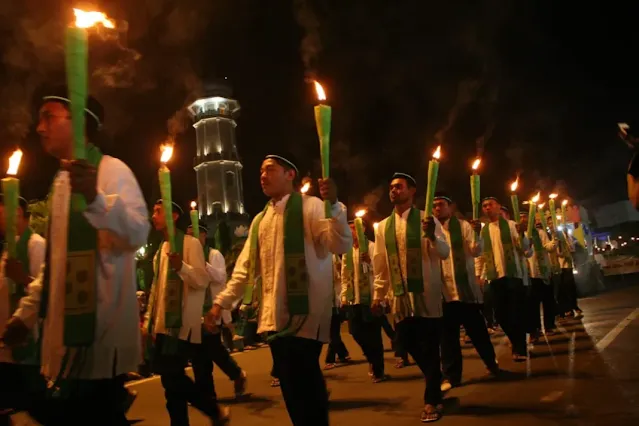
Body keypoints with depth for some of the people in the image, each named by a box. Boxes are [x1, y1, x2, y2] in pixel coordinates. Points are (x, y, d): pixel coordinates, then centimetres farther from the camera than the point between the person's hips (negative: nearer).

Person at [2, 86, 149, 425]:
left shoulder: (111, 170, -8)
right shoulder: (61, 180, 17)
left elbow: (138, 234, -26)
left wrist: (95, 198, -42)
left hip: (101, 330, -8)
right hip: (66, 327, 8)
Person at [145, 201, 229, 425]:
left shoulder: (190, 243, -6)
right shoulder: (161, 249, 17)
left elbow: (202, 280, -14)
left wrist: (181, 266, -32)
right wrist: (149, 319, 16)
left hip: (183, 323, -8)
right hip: (163, 324, 8)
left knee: (172, 375, -11)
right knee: (170, 378, 7)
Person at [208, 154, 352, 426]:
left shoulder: (310, 206, -4)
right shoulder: (260, 220, 16)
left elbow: (342, 245, -16)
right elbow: (245, 267, 18)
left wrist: (333, 205, -30)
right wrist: (222, 301, 13)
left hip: (303, 313, -7)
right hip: (273, 315, 7)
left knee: (305, 383, -3)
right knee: (290, 385, 13)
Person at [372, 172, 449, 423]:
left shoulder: (427, 219, -2)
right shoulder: (383, 226, 8)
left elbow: (444, 253, -10)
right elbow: (380, 264, 10)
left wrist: (431, 236, -29)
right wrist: (378, 295, 9)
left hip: (426, 294, -4)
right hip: (400, 296, 4)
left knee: (429, 346, 2)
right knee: (408, 342, 10)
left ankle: (432, 400, 17)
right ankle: (435, 380, 36)